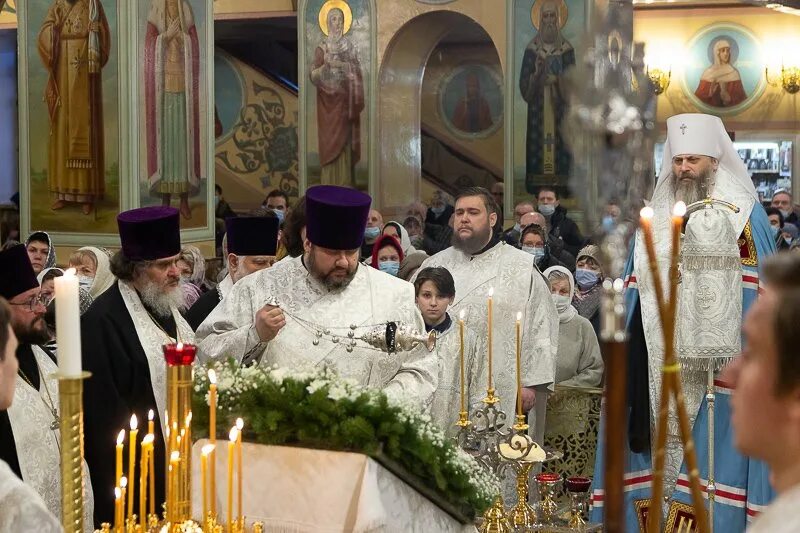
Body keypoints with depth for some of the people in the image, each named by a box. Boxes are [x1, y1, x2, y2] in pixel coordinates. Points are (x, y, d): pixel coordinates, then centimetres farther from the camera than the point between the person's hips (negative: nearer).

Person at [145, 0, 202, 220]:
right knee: (163, 137, -3)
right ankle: (165, 198, 2)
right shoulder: (155, 21, 8)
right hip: (162, 89, -1)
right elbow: (150, 54, -2)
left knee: (184, 138, -2)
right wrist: (166, 36, -13)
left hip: (183, 88, 1)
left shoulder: (187, 20, 10)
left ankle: (185, 199, 2)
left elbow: (194, 56, 3)